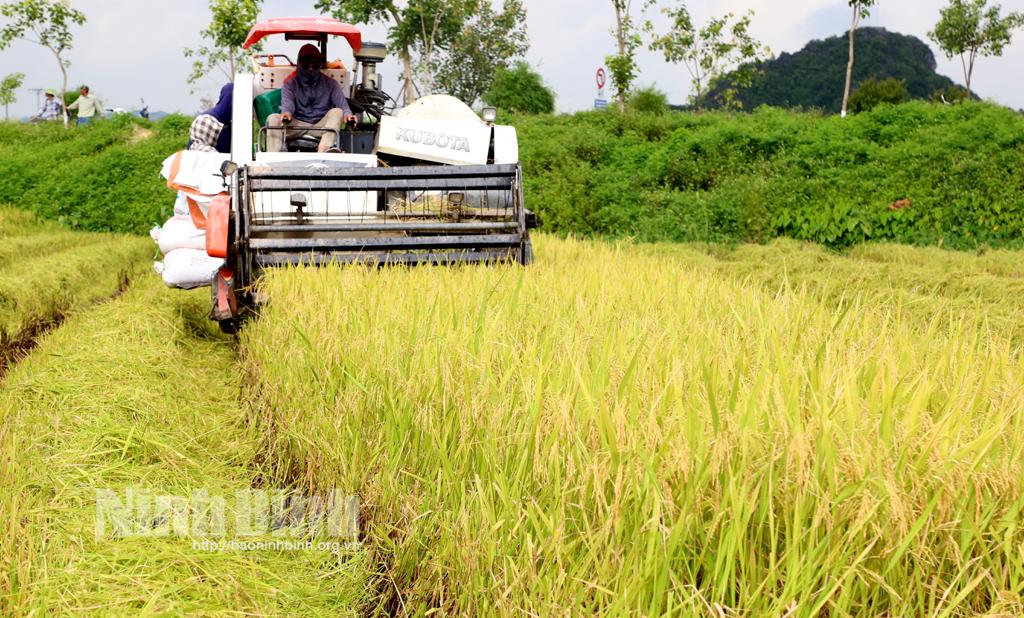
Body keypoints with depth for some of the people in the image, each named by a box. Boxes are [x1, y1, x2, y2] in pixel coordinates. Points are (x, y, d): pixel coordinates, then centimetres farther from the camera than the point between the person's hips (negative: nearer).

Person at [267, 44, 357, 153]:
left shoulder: (329, 83, 9)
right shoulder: (291, 82, 8)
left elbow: (342, 103, -6)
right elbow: (287, 101, -9)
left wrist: (347, 114, -31)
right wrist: (286, 112, -36)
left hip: (321, 125, 0)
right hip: (298, 125, 0)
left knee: (336, 111, -27)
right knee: (273, 118, -22)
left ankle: (324, 148, -50)